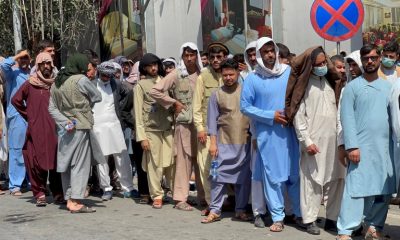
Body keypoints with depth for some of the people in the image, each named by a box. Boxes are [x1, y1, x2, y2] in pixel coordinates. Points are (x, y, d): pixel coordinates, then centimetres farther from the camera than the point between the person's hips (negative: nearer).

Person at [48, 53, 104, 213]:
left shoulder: (56, 83, 10)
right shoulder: (81, 80, -10)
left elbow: (52, 108, 6)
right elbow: (97, 97, 0)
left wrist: (65, 122, -4)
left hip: (65, 129, 7)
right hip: (80, 127, -7)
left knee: (66, 164, 10)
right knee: (80, 164, -4)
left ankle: (69, 199, 15)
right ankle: (76, 202, -7)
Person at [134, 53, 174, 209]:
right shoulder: (140, 85, 4)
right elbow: (138, 113, 0)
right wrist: (142, 136, -6)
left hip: (168, 128, 3)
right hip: (151, 130, -2)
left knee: (172, 163, 1)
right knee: (154, 165, -2)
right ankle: (157, 196, 8)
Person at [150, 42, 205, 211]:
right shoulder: (176, 75, -1)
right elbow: (155, 91, -5)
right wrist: (174, 103, -4)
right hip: (184, 123, -3)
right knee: (183, 160, -2)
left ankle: (203, 196, 19)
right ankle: (180, 199, 5)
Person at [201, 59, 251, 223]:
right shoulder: (217, 94, 3)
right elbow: (212, 120, 2)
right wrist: (213, 142, -4)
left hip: (245, 141, 1)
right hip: (224, 141, -1)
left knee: (243, 176, 5)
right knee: (219, 175, -1)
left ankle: (240, 210, 16)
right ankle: (215, 210, 5)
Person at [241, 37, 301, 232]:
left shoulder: (289, 72, 3)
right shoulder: (252, 79, -1)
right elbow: (245, 107, -2)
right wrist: (271, 116, -10)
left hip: (290, 131, 2)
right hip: (267, 134, -1)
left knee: (295, 173, 8)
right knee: (272, 176, 2)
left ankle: (300, 213, 22)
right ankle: (277, 217, 12)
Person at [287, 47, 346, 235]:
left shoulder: (331, 81, 14)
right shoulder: (304, 84, -2)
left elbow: (339, 108, 15)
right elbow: (298, 116, -6)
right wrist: (307, 141, -12)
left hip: (334, 139, 5)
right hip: (314, 140, -5)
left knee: (335, 180, 5)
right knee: (312, 181, -3)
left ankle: (332, 218, 13)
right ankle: (310, 220, 5)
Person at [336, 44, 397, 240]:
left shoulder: (388, 87, 13)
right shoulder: (353, 87, 1)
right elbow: (347, 118, -6)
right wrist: (352, 146, -15)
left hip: (385, 147, 4)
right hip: (361, 146, -4)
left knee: (383, 189, 7)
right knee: (356, 188, -8)